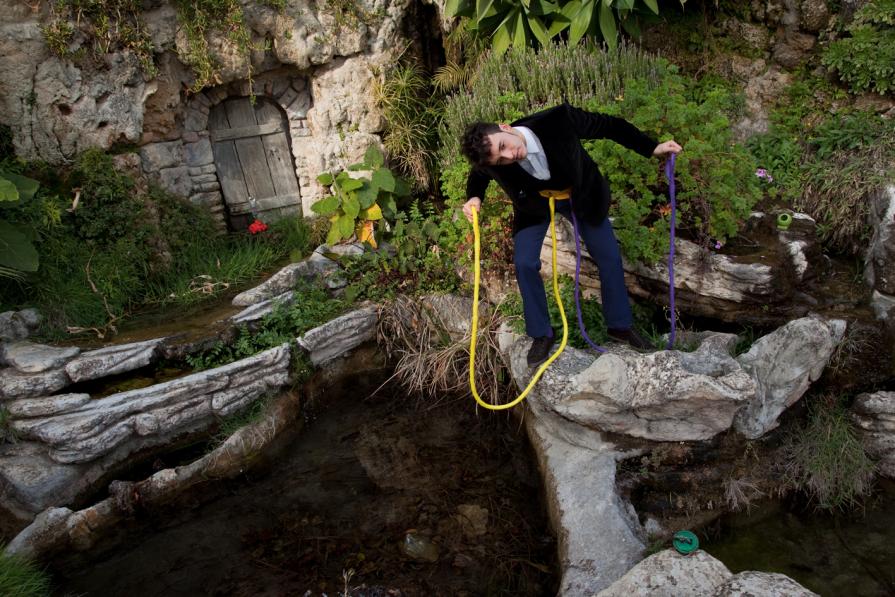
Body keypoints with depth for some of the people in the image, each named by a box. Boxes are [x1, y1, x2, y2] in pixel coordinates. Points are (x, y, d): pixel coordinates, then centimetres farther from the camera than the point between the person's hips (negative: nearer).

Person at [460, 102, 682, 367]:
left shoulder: (558, 120, -38)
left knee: (609, 257, 1)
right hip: (534, 203, 0)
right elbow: (478, 175, -4)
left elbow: (609, 125, -22)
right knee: (524, 263, -14)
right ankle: (541, 334, 5)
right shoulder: (495, 163, -30)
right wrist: (474, 197, -25)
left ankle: (621, 325, 21)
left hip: (580, 194, 0)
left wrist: (652, 148, -21)